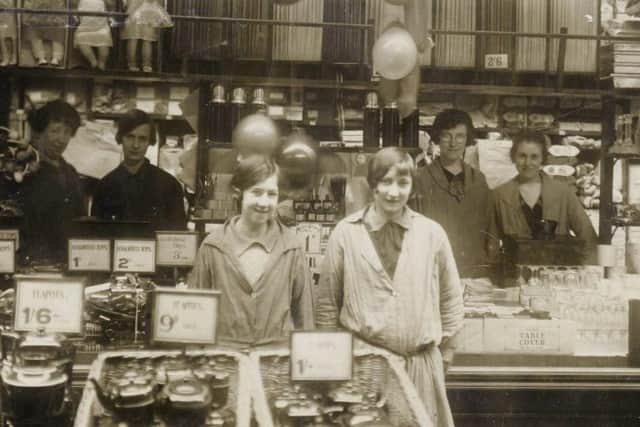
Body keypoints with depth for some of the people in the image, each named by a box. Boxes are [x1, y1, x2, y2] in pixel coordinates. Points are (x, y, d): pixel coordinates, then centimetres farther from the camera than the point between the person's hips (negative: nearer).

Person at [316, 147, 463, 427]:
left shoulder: (432, 233, 1)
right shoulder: (346, 233, -3)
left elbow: (451, 298, 9)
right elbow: (328, 302, 3)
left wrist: (445, 351, 9)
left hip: (421, 363, 1)